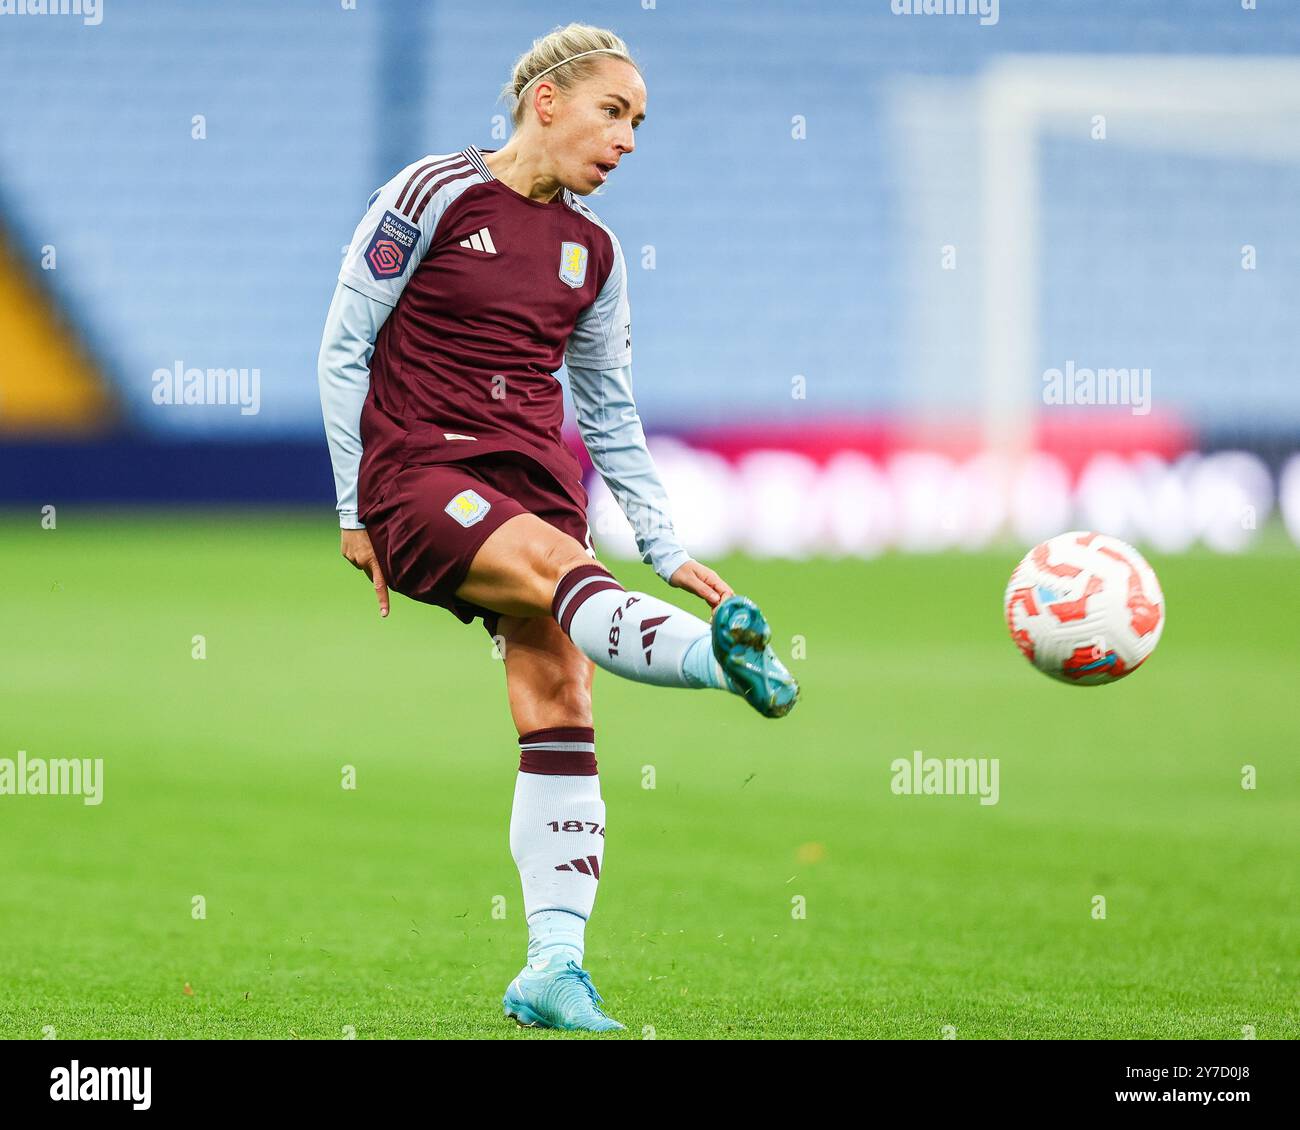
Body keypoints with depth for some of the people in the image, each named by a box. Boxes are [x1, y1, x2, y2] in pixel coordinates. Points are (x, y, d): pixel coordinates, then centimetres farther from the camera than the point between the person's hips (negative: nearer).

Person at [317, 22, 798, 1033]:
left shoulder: (592, 250, 15)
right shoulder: (436, 195, -2)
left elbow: (611, 414, 22)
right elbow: (344, 349, 0)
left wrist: (666, 548, 17)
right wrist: (356, 507, -2)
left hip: (535, 474, 6)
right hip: (418, 467, -5)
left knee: (559, 699, -13)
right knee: (557, 565, -34)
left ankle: (554, 968, -15)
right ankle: (725, 657, -65)